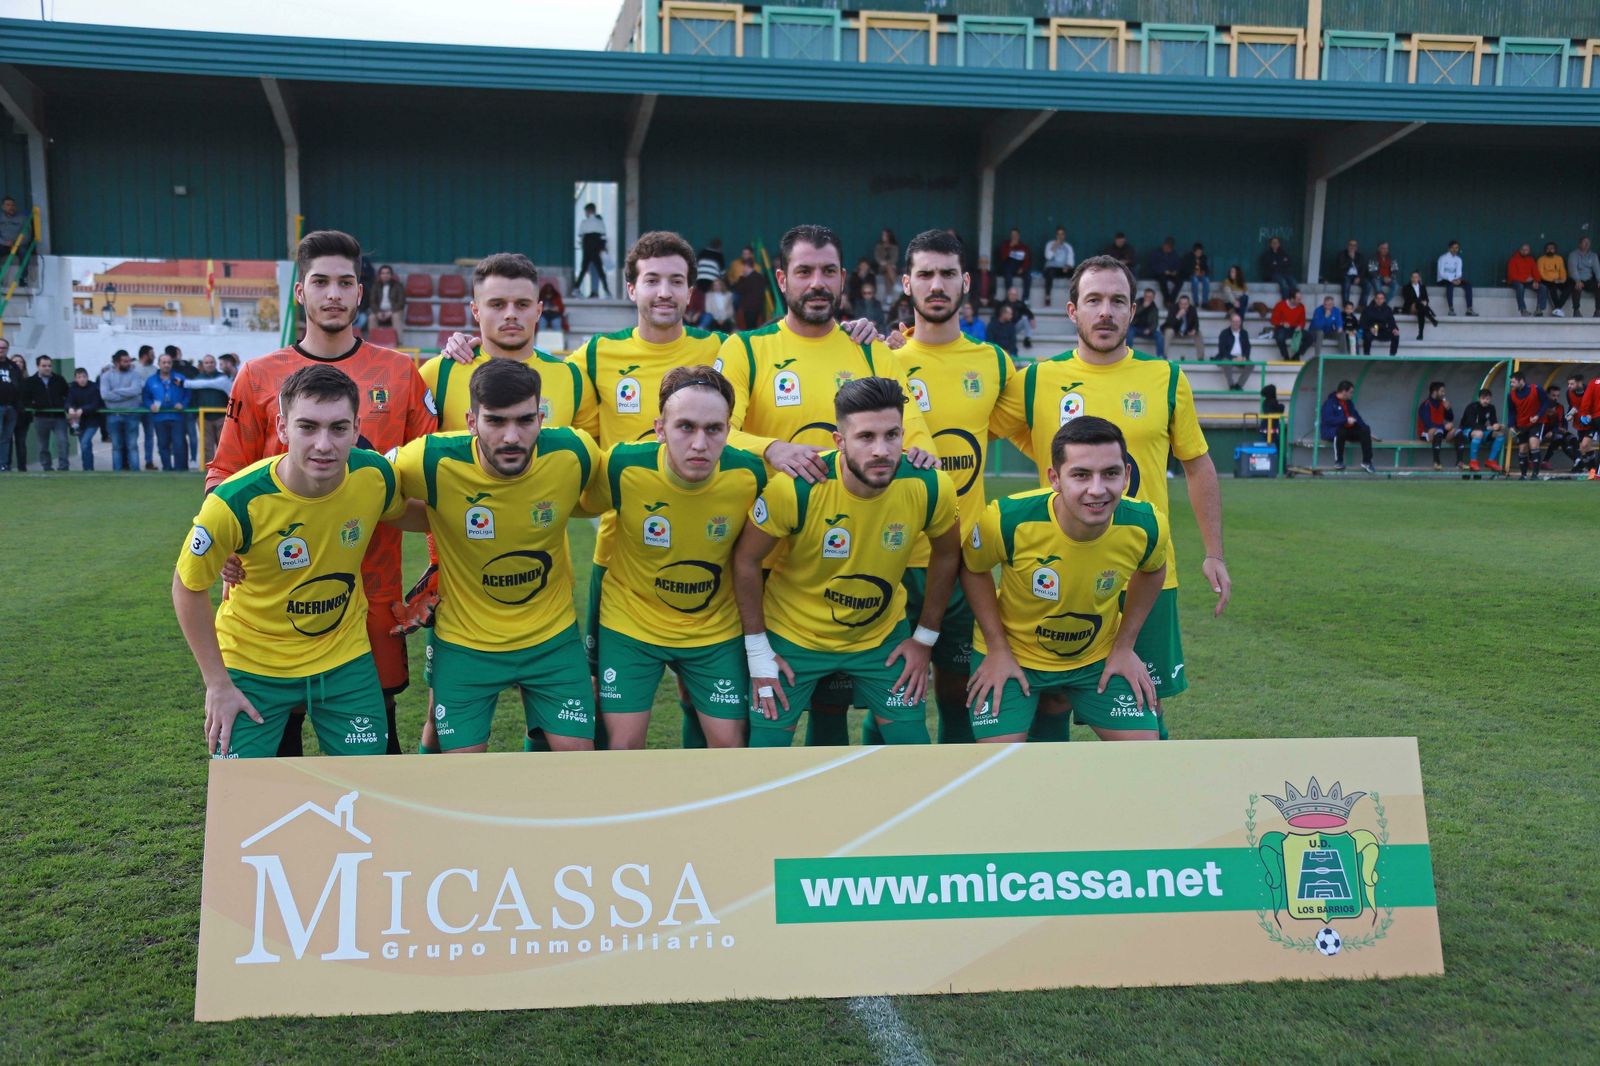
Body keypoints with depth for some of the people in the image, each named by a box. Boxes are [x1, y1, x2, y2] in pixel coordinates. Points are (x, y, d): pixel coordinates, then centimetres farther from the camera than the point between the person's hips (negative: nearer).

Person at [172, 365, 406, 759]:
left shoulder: (376, 475, -19)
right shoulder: (235, 503, -28)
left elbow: (399, 513, 7)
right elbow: (187, 587, -11)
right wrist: (217, 684, -9)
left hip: (345, 656, 3)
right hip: (253, 663, -3)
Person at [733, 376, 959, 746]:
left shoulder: (931, 487, -20)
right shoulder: (796, 487, -27)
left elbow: (946, 554, 1)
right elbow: (746, 560, -13)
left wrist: (925, 638, 4)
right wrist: (757, 652, -9)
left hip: (883, 635, 2)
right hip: (792, 636, -2)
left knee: (911, 741, 2)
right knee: (767, 744, 1)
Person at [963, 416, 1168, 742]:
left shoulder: (1147, 526, -23)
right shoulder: (1008, 520, -31)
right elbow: (973, 569, -9)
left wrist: (1124, 646, 0)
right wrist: (997, 649, -10)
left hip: (1099, 657, 3)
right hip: (1011, 654, -2)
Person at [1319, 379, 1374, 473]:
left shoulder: (1349, 403, 19)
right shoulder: (1329, 403, -7)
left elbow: (1357, 418, 24)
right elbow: (1328, 420, -22)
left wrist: (1367, 429, 13)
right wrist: (1346, 420, -26)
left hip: (1349, 430, 7)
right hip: (1333, 431, -7)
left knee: (1365, 431, -18)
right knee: (1340, 431, -41)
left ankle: (1366, 462, -19)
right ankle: (1338, 461, -30)